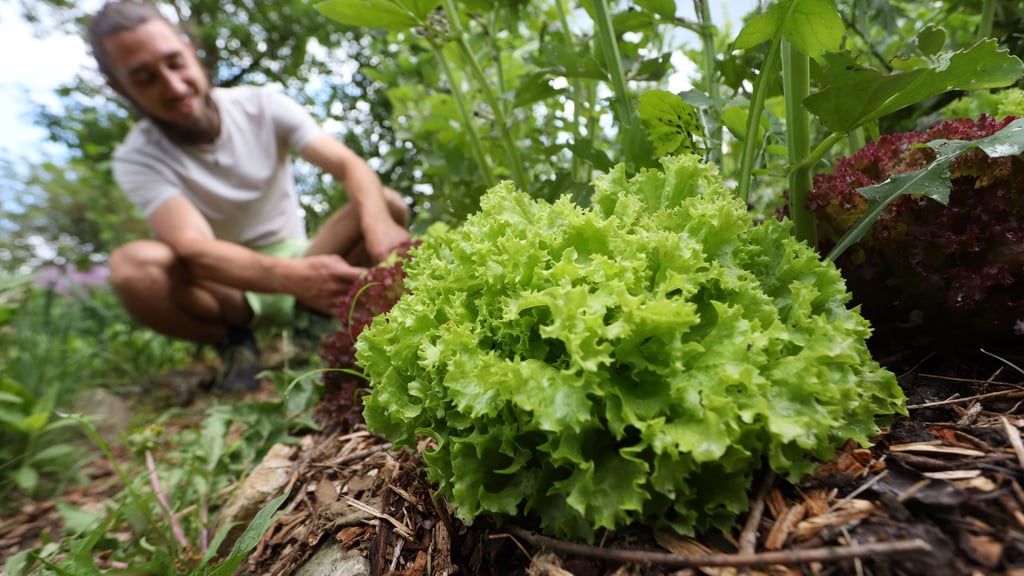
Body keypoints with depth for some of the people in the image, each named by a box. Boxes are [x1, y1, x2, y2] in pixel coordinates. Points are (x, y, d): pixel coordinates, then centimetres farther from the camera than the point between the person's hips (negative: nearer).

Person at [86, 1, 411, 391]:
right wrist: (294, 276, -51)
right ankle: (233, 343, -6)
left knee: (387, 205, -21)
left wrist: (378, 223, -43)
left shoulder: (262, 106, -7)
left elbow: (349, 165, -20)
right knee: (131, 266, -32)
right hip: (227, 292, -1)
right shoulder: (136, 160, -13)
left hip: (296, 263, 2)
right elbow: (193, 249, -31)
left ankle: (321, 315, -8)